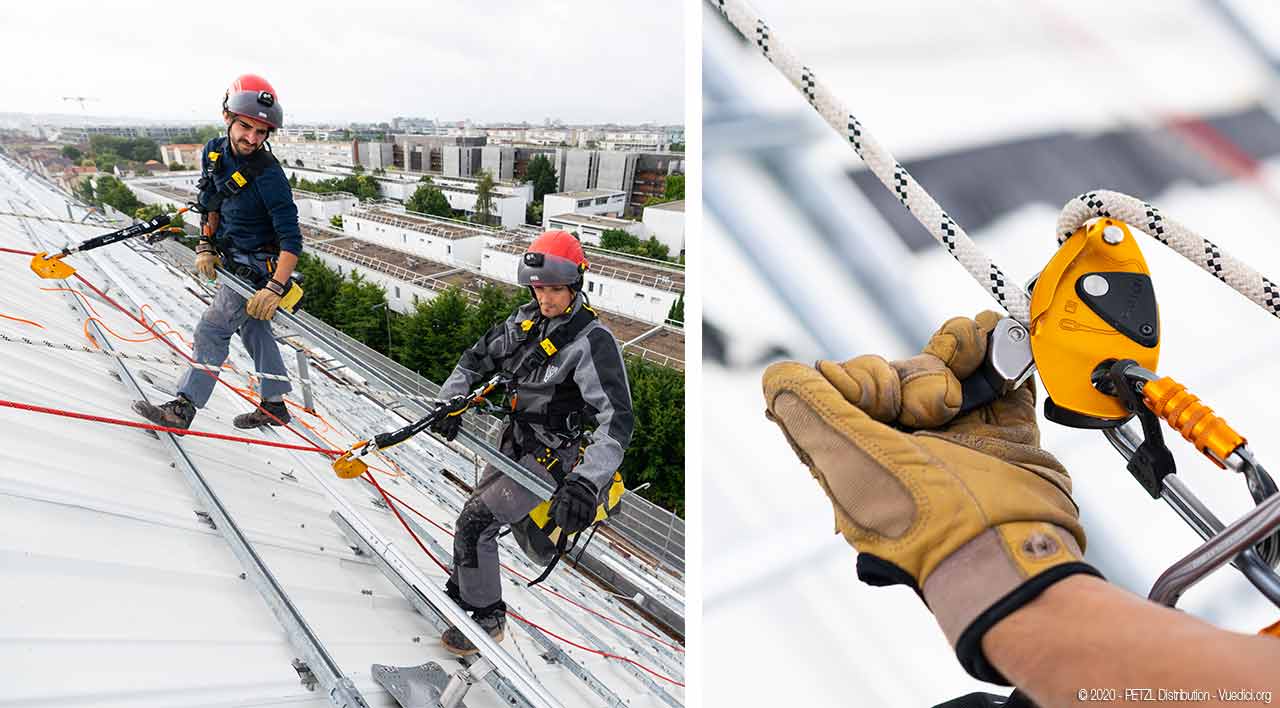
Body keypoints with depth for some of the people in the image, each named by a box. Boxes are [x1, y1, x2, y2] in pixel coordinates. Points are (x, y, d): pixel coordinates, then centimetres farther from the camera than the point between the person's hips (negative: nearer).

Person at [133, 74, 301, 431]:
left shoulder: (268, 176, -27)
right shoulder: (215, 152, -4)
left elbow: (291, 240, -28)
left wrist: (275, 288, -34)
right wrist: (206, 244, 1)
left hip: (257, 268, -9)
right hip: (232, 260, 9)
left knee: (212, 331, -7)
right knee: (253, 331, 17)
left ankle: (183, 408, 3)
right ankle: (274, 405, 30)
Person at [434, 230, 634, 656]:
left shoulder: (592, 341, -25)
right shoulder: (528, 319, -3)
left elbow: (617, 421, -33)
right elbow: (480, 356, 9)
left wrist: (586, 482, -45)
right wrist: (450, 401, -5)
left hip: (551, 456, -7)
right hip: (516, 438, 7)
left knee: (475, 523, -10)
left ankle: (485, 619, 10)